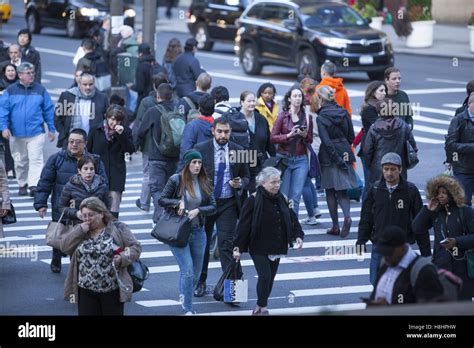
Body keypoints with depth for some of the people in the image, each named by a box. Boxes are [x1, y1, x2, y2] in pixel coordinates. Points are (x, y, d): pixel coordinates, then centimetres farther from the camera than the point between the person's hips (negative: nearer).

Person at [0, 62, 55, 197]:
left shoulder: (40, 90, 3)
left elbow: (48, 110, 7)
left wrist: (51, 129, 8)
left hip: (36, 133, -1)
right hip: (16, 134, 1)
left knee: (36, 160, -12)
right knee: (20, 161, 12)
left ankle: (34, 185, -17)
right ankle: (22, 185, 25)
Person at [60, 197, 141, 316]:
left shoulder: (118, 228, -1)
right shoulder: (79, 230, 10)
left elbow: (135, 247, -2)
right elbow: (64, 247, 0)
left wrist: (122, 258, -19)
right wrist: (80, 230, -10)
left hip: (112, 290, -3)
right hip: (86, 291, 3)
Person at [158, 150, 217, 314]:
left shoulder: (204, 183, 4)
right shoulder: (176, 180, -7)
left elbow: (213, 206, 2)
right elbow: (161, 200, -3)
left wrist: (198, 210, -15)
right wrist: (178, 202, -19)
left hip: (198, 231, 5)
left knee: (196, 272, 12)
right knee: (187, 270, -13)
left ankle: (184, 299, 36)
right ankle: (188, 309, -8)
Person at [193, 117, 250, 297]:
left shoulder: (238, 151, 3)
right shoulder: (200, 149, -2)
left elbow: (246, 177, 12)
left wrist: (240, 184, -11)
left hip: (228, 203, 0)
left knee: (226, 242, -9)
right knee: (202, 243, 9)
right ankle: (200, 282, 23)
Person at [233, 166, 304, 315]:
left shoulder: (282, 199, 6)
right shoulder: (253, 201, -12)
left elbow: (292, 219, 14)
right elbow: (243, 224, -12)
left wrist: (298, 236, -1)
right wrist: (237, 247, -15)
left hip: (277, 247, 6)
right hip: (259, 248, -6)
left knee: (270, 278, 10)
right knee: (265, 276, -15)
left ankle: (259, 308, 24)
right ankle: (262, 308, -1)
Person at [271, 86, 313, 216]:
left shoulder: (307, 117, 7)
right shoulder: (283, 116, 0)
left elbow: (310, 141, 14)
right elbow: (273, 137, -3)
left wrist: (305, 135, -7)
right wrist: (289, 135, -16)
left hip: (301, 160, 2)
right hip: (284, 158, -2)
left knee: (295, 197, -1)